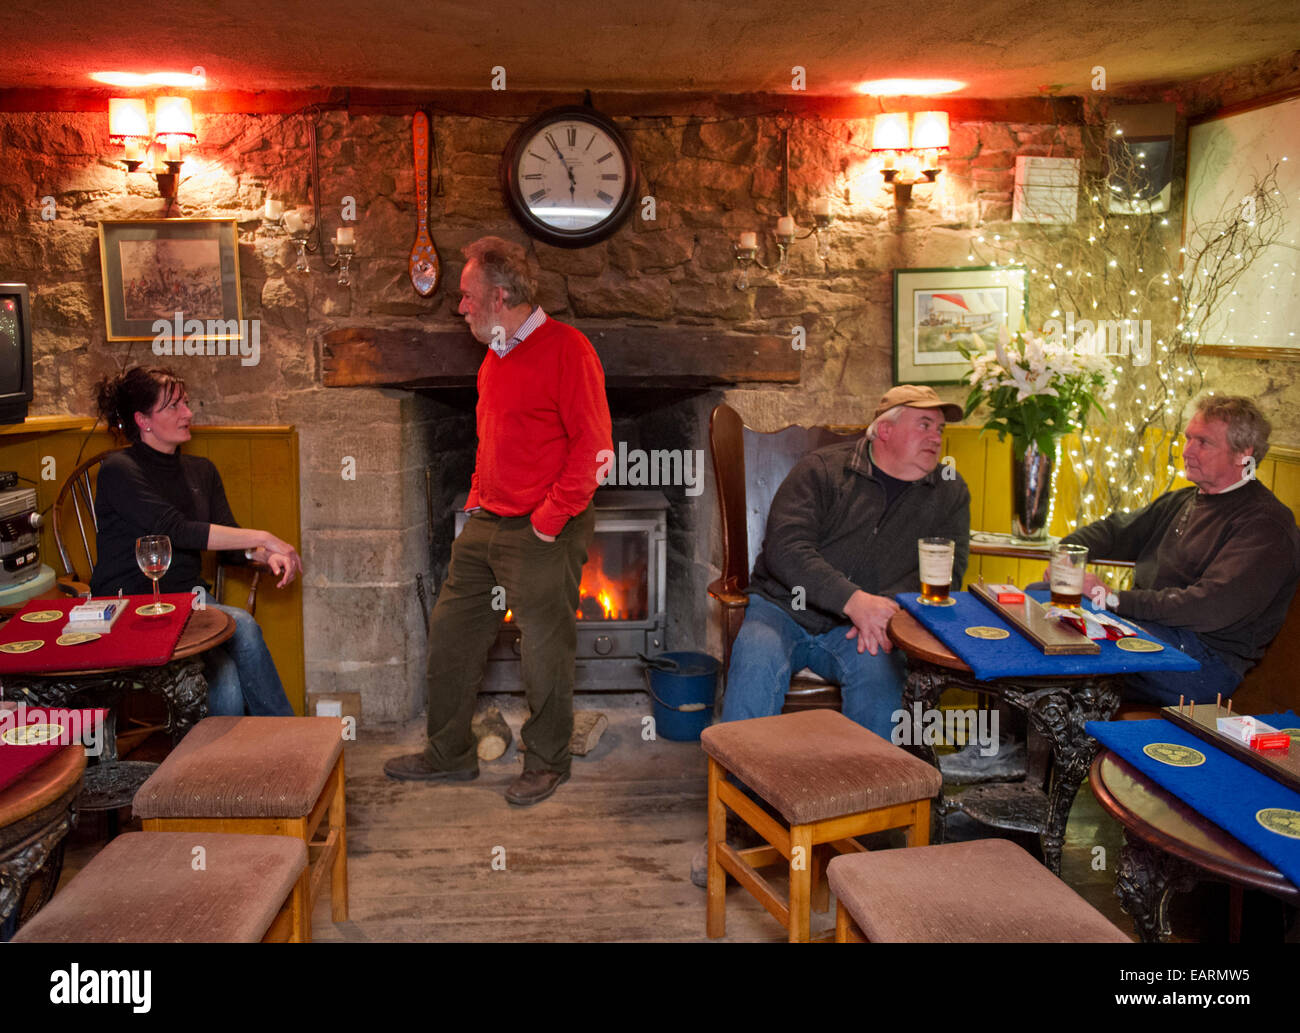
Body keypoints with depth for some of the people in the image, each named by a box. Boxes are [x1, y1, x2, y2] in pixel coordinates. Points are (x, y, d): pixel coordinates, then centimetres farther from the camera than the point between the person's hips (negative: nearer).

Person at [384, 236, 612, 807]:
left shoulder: (566, 348, -13)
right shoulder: (495, 355, 15)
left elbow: (591, 444, -17)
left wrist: (550, 519, -17)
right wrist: (476, 501, 15)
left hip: (543, 533, -9)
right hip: (485, 525, 9)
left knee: (545, 652, 3)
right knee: (451, 632, 12)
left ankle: (546, 763, 22)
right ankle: (449, 753, 28)